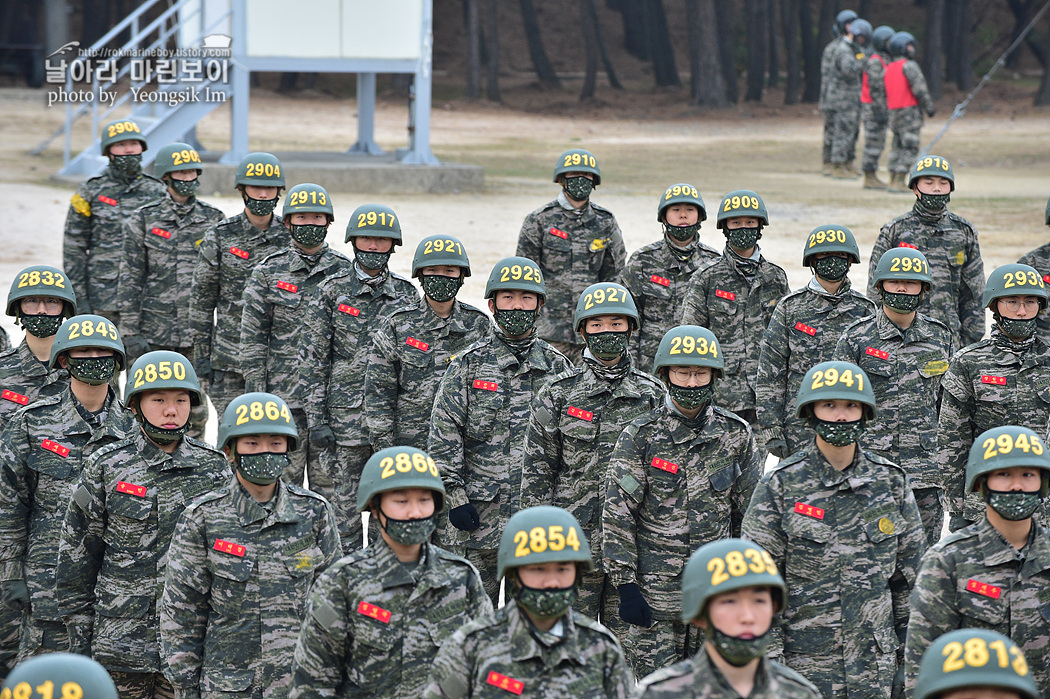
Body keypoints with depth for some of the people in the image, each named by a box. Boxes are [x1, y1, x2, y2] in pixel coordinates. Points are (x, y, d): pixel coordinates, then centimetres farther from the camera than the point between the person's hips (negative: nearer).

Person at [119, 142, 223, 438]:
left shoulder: (213, 220, 7)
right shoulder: (143, 220, 1)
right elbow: (131, 279, 0)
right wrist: (130, 332, -7)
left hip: (198, 331, 2)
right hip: (154, 333, -2)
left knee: (195, 411, 4)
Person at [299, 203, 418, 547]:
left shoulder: (406, 294, 8)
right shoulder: (331, 291, -1)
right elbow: (312, 361, -2)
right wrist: (316, 420, -8)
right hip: (346, 415, -3)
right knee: (343, 505, 0)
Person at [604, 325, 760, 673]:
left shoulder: (736, 434, 5)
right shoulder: (640, 436, -4)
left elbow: (751, 512, 12)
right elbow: (617, 514, -4)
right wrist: (624, 584, -9)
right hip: (654, 590, -2)